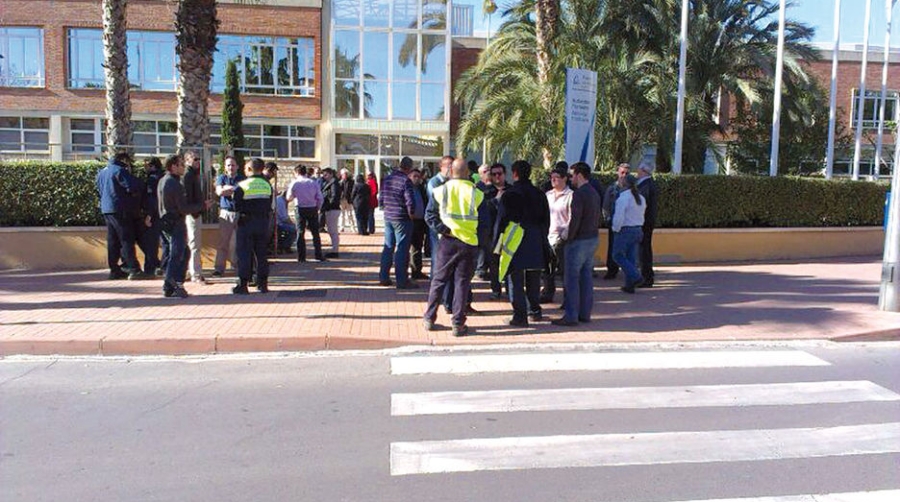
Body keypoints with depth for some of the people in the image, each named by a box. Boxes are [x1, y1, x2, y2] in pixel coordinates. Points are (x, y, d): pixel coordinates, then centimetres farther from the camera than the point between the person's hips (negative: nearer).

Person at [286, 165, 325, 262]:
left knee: (300, 232, 6)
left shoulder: (294, 183, -4)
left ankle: (301, 257, 6)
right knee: (315, 232, 8)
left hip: (300, 209, -1)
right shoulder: (313, 183, 0)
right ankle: (319, 255, 9)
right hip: (312, 209, 1)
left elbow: (289, 198, 4)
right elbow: (320, 198, -2)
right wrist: (317, 209, 11)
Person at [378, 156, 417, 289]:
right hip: (401, 219, -7)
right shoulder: (405, 180, -15)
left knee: (388, 247, 14)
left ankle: (383, 277, 18)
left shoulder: (386, 179, 8)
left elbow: (381, 200, 13)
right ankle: (402, 280, 2)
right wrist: (411, 214, -5)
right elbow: (410, 202, -20)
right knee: (402, 249, -2)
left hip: (388, 217, 7)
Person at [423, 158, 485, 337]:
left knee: (439, 280, 13)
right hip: (469, 242, -1)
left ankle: (429, 319, 19)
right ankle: (458, 324, 6)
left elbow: (430, 215, -5)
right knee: (462, 282, 5)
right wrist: (483, 243, 11)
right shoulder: (477, 193, -6)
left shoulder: (440, 191, -3)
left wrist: (443, 229, -7)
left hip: (448, 242, 1)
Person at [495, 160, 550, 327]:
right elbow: (546, 220, 13)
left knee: (516, 281, -1)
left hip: (515, 244, -5)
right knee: (533, 279, 17)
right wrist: (542, 240, 21)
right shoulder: (540, 194, 7)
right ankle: (535, 310, 27)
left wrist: (498, 244, -1)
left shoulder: (509, 194, -10)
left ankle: (520, 316, -2)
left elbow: (502, 220, -9)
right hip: (536, 243, 6)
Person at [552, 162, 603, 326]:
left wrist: (568, 239, -12)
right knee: (586, 277, 12)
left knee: (571, 278, -4)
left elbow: (575, 219, -21)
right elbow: (599, 216, 17)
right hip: (593, 239, 9)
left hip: (578, 241, -9)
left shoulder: (579, 194, -16)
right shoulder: (595, 193, 13)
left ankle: (571, 316, -2)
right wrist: (592, 231, 17)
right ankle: (585, 313, 18)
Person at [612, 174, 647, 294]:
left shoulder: (623, 197, -16)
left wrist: (616, 229, -6)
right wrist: (638, 227, 17)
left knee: (617, 255, 4)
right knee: (632, 257, 10)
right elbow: (641, 215, 13)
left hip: (625, 230, -8)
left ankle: (635, 276, -9)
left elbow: (619, 216, -19)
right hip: (638, 230, 8)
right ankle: (630, 285, 13)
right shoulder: (641, 198, 10)